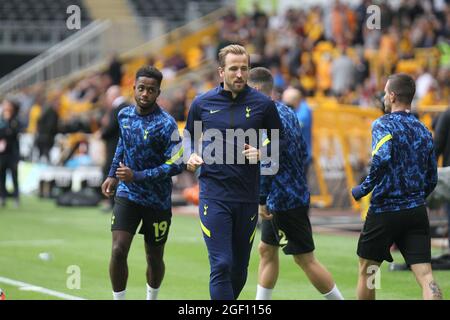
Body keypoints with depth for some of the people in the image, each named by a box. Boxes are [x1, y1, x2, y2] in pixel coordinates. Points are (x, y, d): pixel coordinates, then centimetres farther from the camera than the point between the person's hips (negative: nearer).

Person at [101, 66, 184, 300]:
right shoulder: (124, 115, 0)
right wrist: (112, 175, 17)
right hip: (127, 195, 3)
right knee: (118, 251, -15)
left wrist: (137, 176, -22)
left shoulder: (166, 124, -17)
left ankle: (152, 299, 35)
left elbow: (176, 165, -19)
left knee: (154, 258, 11)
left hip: (157, 201, -3)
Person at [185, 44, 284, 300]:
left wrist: (262, 152, -8)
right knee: (221, 266, -12)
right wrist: (192, 155, -3)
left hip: (248, 197, 2)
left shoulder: (263, 104, 2)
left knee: (240, 268, 10)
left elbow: (279, 141, 12)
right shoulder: (202, 103, 3)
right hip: (214, 195, -2)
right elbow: (189, 136, 18)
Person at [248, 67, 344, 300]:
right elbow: (303, 153, 15)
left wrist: (262, 200, -19)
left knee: (305, 259, -3)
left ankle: (339, 299, 3)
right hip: (294, 194, 10)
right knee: (266, 250, 16)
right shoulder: (287, 112, 10)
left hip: (283, 200, -10)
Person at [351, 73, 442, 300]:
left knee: (366, 270, 15)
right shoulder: (423, 131, 11)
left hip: (385, 211, -5)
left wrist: (362, 189, -15)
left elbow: (382, 158, -27)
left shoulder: (383, 124, -8)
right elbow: (432, 179, 15)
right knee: (425, 276, -5)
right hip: (417, 212, 5)